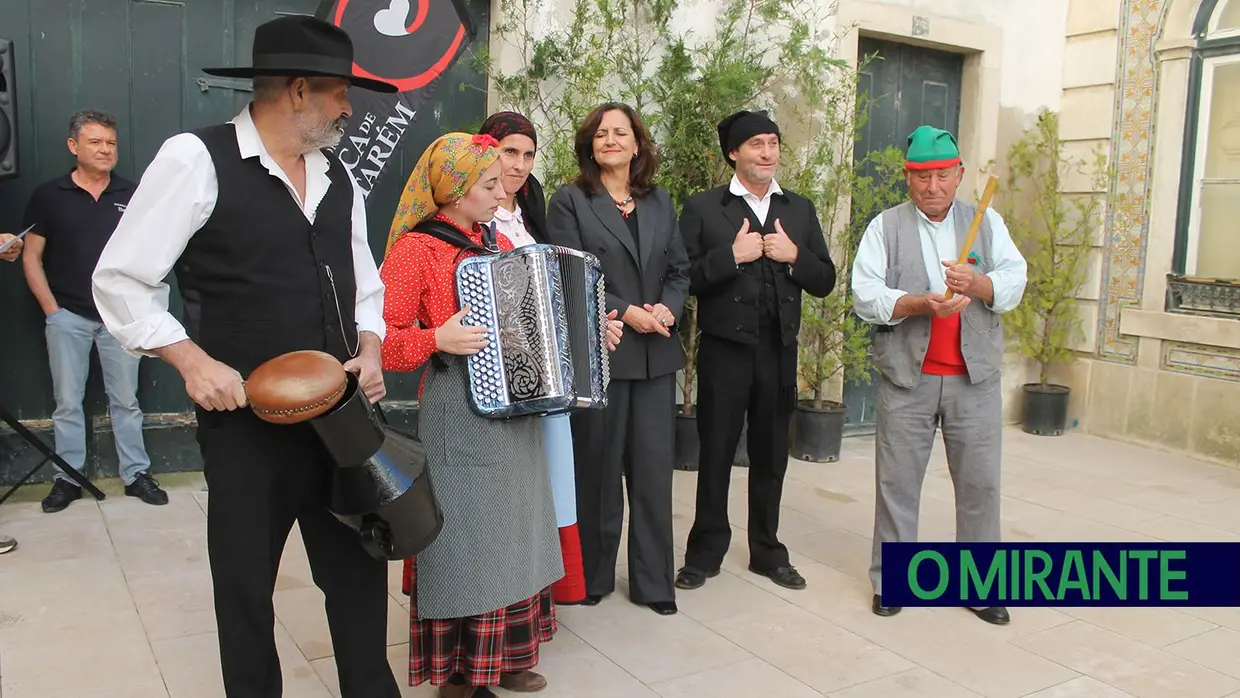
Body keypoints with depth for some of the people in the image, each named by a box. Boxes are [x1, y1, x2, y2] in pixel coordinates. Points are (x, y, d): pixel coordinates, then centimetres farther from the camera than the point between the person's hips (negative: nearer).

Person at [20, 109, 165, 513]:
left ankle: (137, 474, 14)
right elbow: (32, 258, 4)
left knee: (125, 400, 7)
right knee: (67, 403, 7)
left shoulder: (132, 196, 4)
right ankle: (67, 479, 17)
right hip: (68, 316, 0)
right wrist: (51, 309, -3)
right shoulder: (48, 196, 1)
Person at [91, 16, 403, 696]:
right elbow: (119, 280, -6)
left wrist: (369, 350, 0)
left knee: (359, 570, 13)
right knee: (245, 586, 12)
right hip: (246, 421, -5)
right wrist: (194, 362, -15)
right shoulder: (196, 158, -9)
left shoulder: (337, 177, 9)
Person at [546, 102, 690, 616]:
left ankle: (654, 581, 17)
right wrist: (625, 312, -15)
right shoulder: (569, 202, 1)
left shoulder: (660, 202, 14)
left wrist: (668, 309, -7)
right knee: (598, 467, 5)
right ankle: (593, 575, 22)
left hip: (656, 354, 4)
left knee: (654, 468, 5)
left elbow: (679, 269, 13)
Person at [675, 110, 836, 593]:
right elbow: (683, 279, -9)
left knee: (771, 457, 13)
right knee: (715, 456, 7)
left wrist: (794, 255, -9)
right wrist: (731, 255, -19)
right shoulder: (702, 208, -1)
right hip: (724, 350, -3)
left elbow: (825, 281, 8)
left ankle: (767, 551, 28)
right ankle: (706, 552, 22)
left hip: (779, 352, 3)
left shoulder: (800, 209, 10)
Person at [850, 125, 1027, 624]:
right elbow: (865, 296, -8)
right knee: (897, 481, 5)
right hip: (907, 377, -2)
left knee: (980, 482, 6)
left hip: (975, 377, 2)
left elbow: (1014, 285, -1)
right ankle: (890, 579, 18)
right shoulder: (885, 228, 3)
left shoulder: (987, 223, 10)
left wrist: (977, 283, -22)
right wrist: (922, 304, -22)